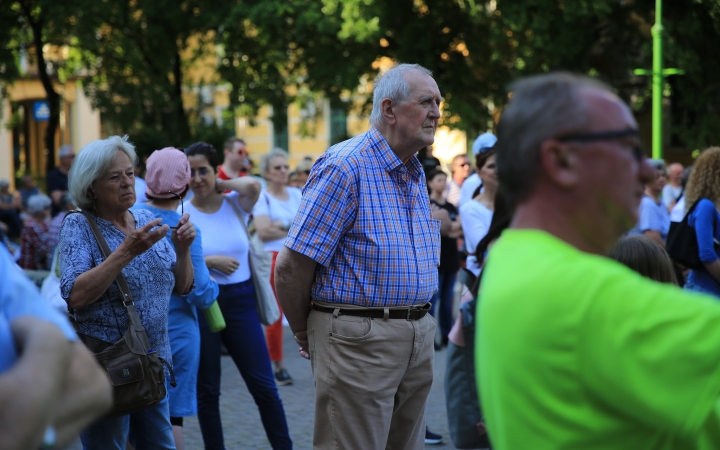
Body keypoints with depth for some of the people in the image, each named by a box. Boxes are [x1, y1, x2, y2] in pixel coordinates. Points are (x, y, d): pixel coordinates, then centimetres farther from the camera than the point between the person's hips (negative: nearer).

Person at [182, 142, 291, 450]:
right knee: (207, 389, 8)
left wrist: (219, 185, -7)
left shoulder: (235, 204, 2)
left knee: (264, 386, 3)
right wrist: (211, 261, -14)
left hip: (240, 300, 1)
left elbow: (253, 186, -21)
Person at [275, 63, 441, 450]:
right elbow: (291, 268, -15)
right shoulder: (344, 167, -15)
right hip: (358, 340, -8)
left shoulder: (416, 173, 13)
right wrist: (305, 336, -3)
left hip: (418, 338, 8)